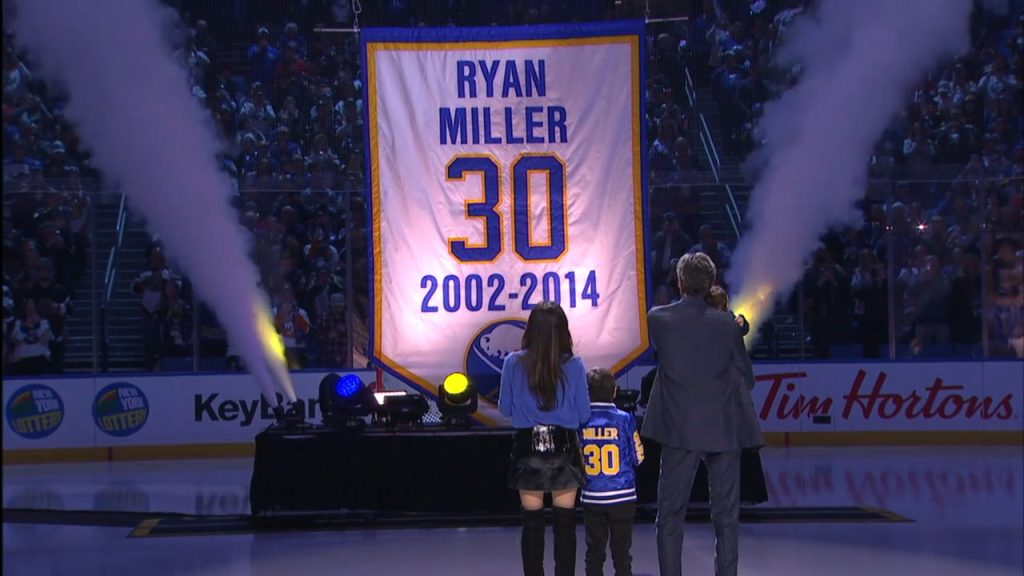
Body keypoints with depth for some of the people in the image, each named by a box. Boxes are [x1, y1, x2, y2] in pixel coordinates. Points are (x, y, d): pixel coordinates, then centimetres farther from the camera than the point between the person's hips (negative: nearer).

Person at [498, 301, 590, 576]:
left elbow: (505, 409, 4)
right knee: (565, 525, 7)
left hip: (528, 450, 1)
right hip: (563, 449, -1)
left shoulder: (513, 363, -6)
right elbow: (584, 414, -3)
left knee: (532, 525, 9)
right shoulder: (574, 366, -9)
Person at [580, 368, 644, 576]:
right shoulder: (624, 419, -8)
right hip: (622, 496, -1)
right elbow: (637, 457, -2)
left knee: (594, 549, 10)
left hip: (591, 497, 1)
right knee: (621, 549, 6)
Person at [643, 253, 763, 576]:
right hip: (724, 429, 0)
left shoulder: (657, 319, -5)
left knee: (670, 513, 6)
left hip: (679, 428, 0)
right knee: (726, 515, 8)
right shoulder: (725, 324, -5)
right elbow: (746, 376, 4)